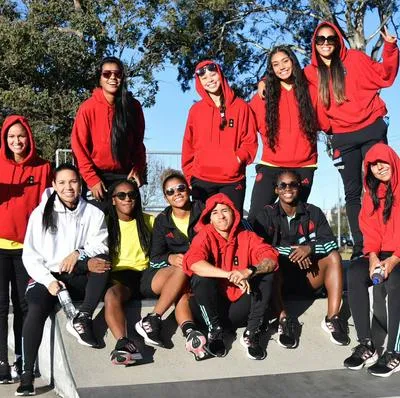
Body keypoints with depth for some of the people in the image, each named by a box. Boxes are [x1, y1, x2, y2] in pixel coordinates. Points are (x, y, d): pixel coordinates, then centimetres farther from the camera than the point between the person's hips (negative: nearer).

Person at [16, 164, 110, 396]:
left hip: (79, 279, 1)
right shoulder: (40, 213, 5)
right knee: (36, 310, -31)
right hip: (46, 276, -1)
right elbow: (30, 255, 0)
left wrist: (79, 254, -24)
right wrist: (49, 281, -15)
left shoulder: (94, 213, 7)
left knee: (102, 262, -29)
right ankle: (27, 374, -26)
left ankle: (82, 319, -29)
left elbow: (100, 248, -3)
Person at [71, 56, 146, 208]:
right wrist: (92, 179, -10)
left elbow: (138, 142, 10)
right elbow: (79, 147, -4)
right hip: (99, 175, -2)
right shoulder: (88, 107, -5)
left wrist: (138, 168, -4)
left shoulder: (133, 106, 2)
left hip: (125, 175, 2)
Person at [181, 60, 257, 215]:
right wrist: (189, 174, 5)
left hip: (233, 180, -1)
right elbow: (188, 145, 12)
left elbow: (250, 140, 5)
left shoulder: (240, 106, 6)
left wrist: (240, 158, -13)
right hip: (201, 181, 1)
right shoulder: (196, 109, 10)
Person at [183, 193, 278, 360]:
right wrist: (230, 275, -36)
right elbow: (193, 262, -26)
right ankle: (215, 331, -10)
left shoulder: (247, 237, 3)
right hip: (212, 308, -2)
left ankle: (252, 333, -14)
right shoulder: (205, 236, -5)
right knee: (201, 277, -27)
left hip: (240, 307, 2)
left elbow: (271, 258, -13)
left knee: (266, 273, -16)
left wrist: (249, 271, -34)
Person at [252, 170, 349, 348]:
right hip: (279, 279, -2)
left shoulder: (313, 213, 7)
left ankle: (332, 319, -27)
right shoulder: (267, 215, 2)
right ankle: (284, 320, -37)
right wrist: (290, 252, -23)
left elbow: (330, 243, -5)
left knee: (334, 256, -20)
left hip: (308, 277, 2)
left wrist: (310, 248, -25)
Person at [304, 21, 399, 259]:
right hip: (343, 137, 2)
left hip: (372, 129, -2)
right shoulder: (311, 73, 5)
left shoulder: (355, 59, 1)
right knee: (352, 193, 4)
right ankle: (360, 246, 9)